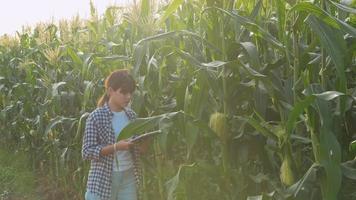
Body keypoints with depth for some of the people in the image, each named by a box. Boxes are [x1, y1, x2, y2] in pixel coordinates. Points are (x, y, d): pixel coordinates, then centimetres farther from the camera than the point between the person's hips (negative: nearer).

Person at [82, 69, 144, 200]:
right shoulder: (96, 117, -11)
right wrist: (115, 147, -25)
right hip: (103, 179, -5)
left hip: (128, 177, 5)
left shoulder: (131, 115, 5)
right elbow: (87, 152, -14)